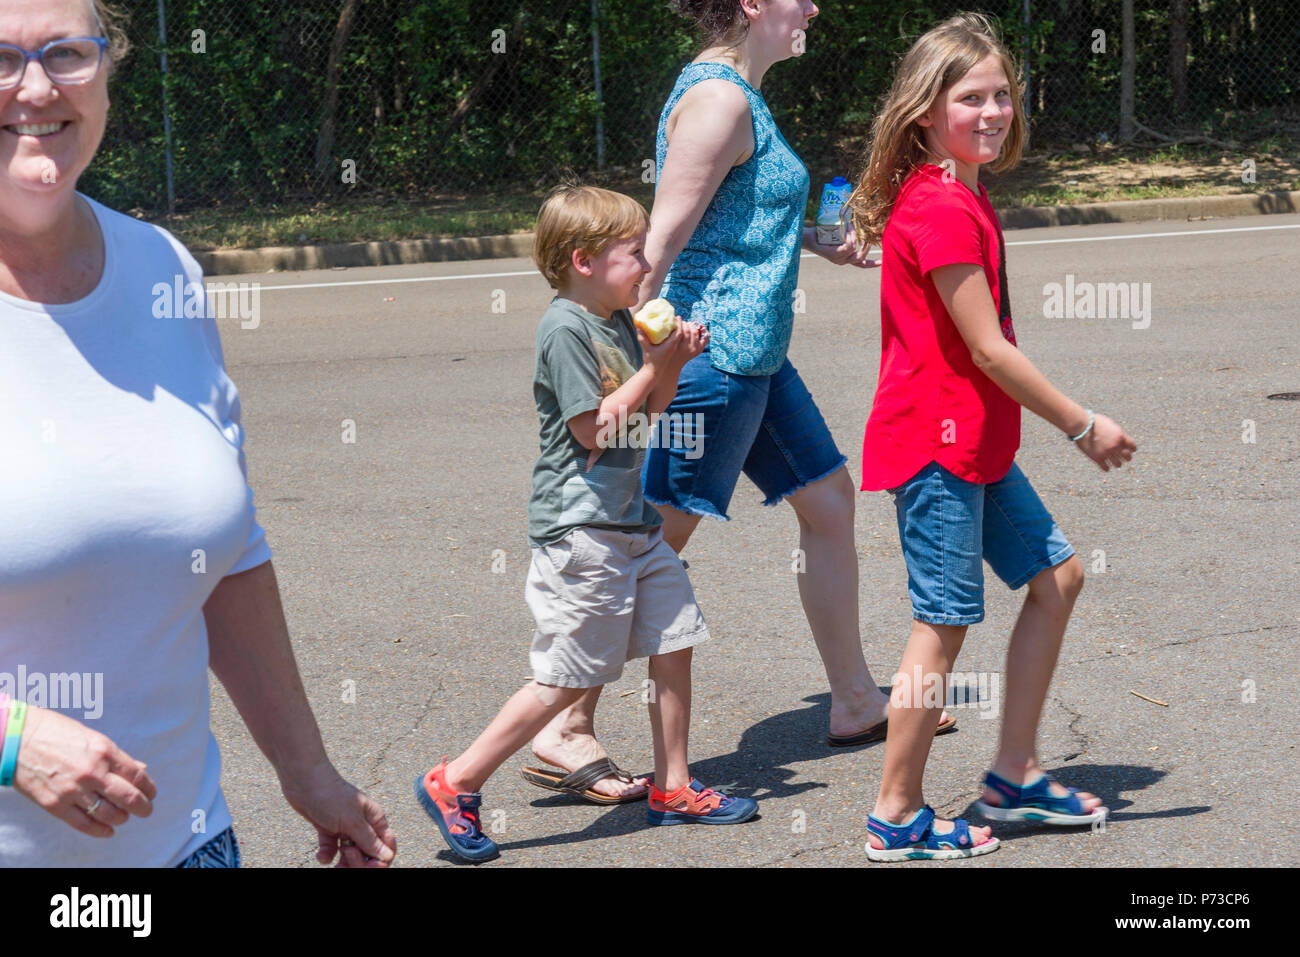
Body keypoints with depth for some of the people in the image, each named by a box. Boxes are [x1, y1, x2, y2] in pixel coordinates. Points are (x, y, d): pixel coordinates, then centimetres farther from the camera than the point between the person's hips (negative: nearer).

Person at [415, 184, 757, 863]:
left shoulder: (620, 321, 11)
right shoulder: (566, 330, -16)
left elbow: (652, 410, 20)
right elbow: (594, 430, -19)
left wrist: (672, 363, 1)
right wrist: (656, 365, -14)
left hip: (632, 520, 9)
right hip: (581, 528, -9)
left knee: (672, 645, 11)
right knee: (566, 679, -6)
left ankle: (673, 789, 24)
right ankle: (455, 785, 2)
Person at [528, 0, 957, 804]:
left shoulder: (738, 95, 15)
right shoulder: (718, 98, -16)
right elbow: (663, 239, -21)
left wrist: (818, 244, 26)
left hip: (753, 358, 10)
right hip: (711, 353, -10)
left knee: (830, 500, 15)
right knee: (656, 544, -5)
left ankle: (856, 702, 26)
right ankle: (567, 731, 3)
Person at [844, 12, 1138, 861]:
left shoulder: (960, 198, 13)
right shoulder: (941, 208, -19)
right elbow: (988, 350, -20)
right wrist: (1083, 426, -12)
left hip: (979, 443, 10)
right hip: (937, 442, -10)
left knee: (1056, 575, 13)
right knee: (946, 622, -4)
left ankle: (1016, 775, 20)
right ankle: (897, 818, 6)